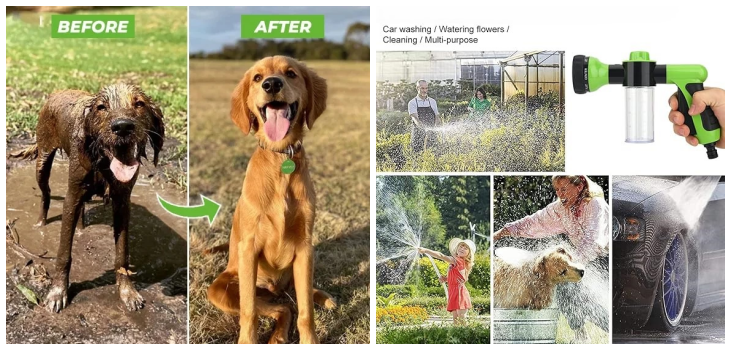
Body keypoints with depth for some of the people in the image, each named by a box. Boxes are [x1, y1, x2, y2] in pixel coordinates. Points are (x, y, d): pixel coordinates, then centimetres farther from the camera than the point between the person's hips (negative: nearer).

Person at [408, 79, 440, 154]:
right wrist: (423, 127, -36)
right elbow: (414, 118, -16)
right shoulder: (412, 103, -1)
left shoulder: (432, 101, 12)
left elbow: (436, 117, 13)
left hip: (431, 134, 3)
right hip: (418, 133, -3)